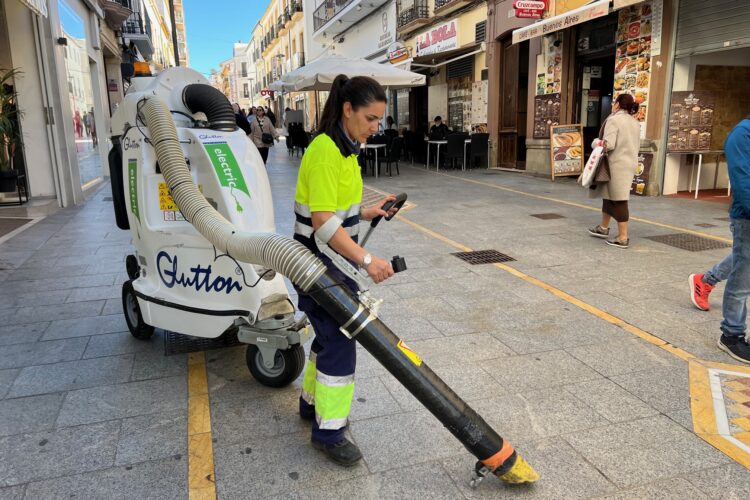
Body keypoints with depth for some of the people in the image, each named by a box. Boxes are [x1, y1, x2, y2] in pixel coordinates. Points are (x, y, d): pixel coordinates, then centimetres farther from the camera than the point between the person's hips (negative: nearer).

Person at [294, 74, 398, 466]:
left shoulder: (344, 147, 9)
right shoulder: (325, 152, -22)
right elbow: (322, 222, -27)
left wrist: (366, 213, 8)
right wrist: (367, 261, -31)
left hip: (334, 260, 10)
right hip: (319, 262, -10)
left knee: (331, 333, 20)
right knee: (339, 341, -2)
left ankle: (312, 401, 39)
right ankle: (328, 430, 15)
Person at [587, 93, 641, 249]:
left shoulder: (613, 119, -12)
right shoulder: (635, 122, 15)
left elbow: (608, 144, -21)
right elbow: (637, 146, 18)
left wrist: (596, 142, -3)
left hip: (617, 165, -9)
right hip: (630, 163, 9)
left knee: (618, 200, -5)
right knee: (609, 195, 21)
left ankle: (623, 238, -1)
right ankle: (603, 228, 34)